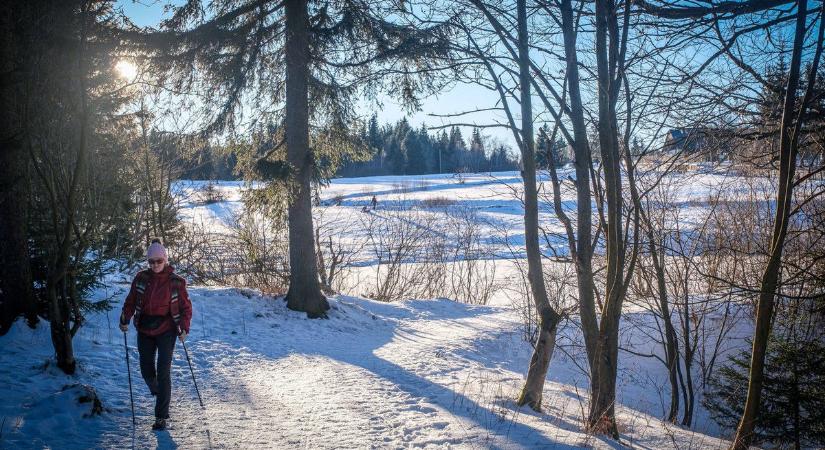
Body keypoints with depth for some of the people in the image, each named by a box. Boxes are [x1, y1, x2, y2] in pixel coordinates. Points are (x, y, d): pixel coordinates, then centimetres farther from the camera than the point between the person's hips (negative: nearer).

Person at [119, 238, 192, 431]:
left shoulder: (176, 282, -7)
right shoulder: (141, 278, 0)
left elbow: (186, 308, -2)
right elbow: (131, 301, 9)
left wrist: (184, 328, -13)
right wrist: (125, 320, -3)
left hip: (166, 330, -3)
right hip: (145, 330, 3)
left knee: (163, 372, -9)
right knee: (147, 371, 9)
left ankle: (161, 417, -2)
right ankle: (157, 392, 45)